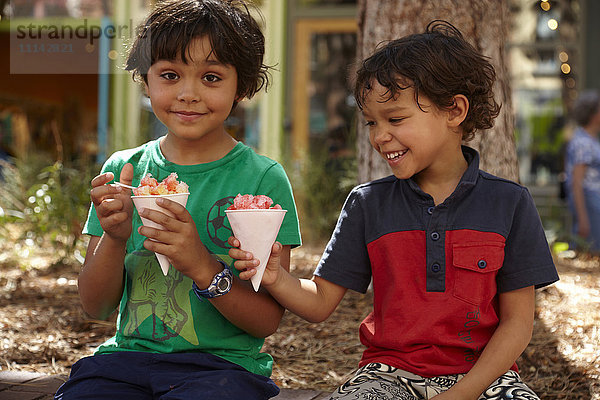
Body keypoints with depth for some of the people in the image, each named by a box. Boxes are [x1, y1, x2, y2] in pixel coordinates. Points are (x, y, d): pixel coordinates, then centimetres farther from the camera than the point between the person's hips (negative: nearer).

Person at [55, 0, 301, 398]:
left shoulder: (263, 179, -3)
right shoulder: (123, 169, 7)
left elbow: (268, 321, -6)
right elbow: (96, 306, 7)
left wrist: (202, 266, -22)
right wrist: (114, 238, -13)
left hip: (223, 363, -2)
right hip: (127, 356, 3)